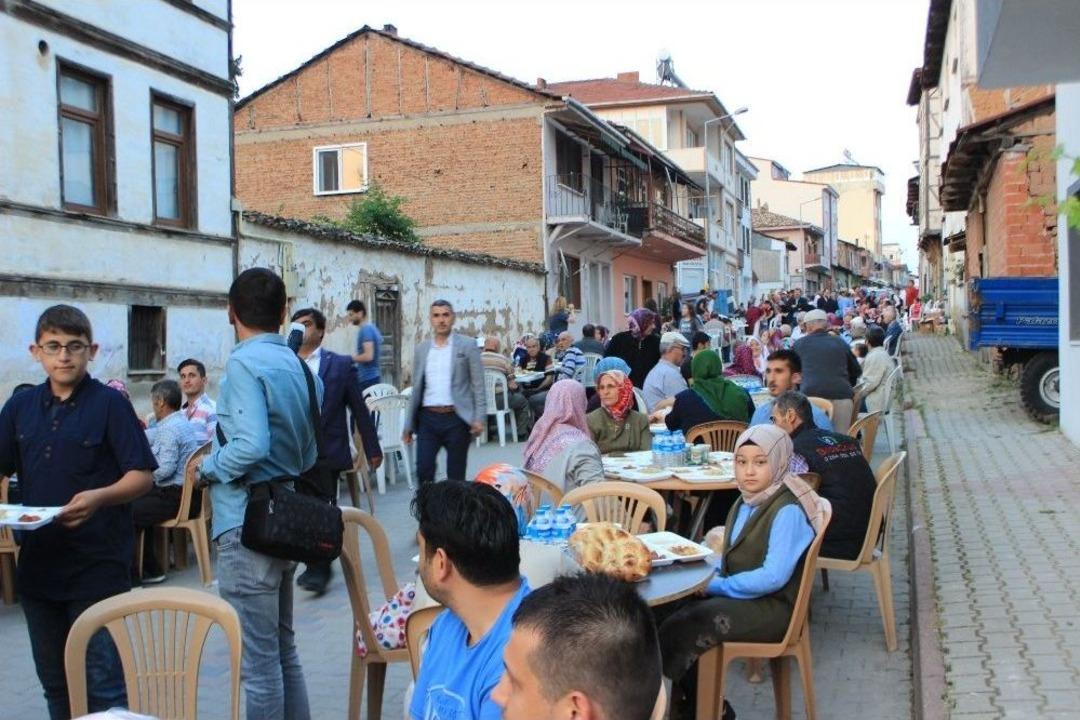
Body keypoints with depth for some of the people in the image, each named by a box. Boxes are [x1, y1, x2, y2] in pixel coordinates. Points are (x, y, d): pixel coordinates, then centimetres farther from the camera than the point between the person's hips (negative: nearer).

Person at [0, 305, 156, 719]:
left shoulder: (110, 404, -6)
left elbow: (142, 476, -8)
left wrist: (100, 497, -27)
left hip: (97, 565, -5)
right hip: (38, 563, 5)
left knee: (103, 684, -1)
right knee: (54, 682, 16)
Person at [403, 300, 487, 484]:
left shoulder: (467, 346, 1)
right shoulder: (421, 349, 11)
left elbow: (478, 385, -2)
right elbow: (416, 388, 14)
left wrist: (480, 418, -11)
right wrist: (409, 424, 11)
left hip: (456, 418, -3)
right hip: (428, 418, 3)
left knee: (456, 475, 4)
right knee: (423, 470, -5)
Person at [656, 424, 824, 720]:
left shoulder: (787, 511, -18)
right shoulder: (746, 501, 10)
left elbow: (773, 577, -24)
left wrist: (714, 585, -17)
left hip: (772, 606, -9)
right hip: (736, 593, 9)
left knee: (681, 631, -22)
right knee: (660, 614, -7)